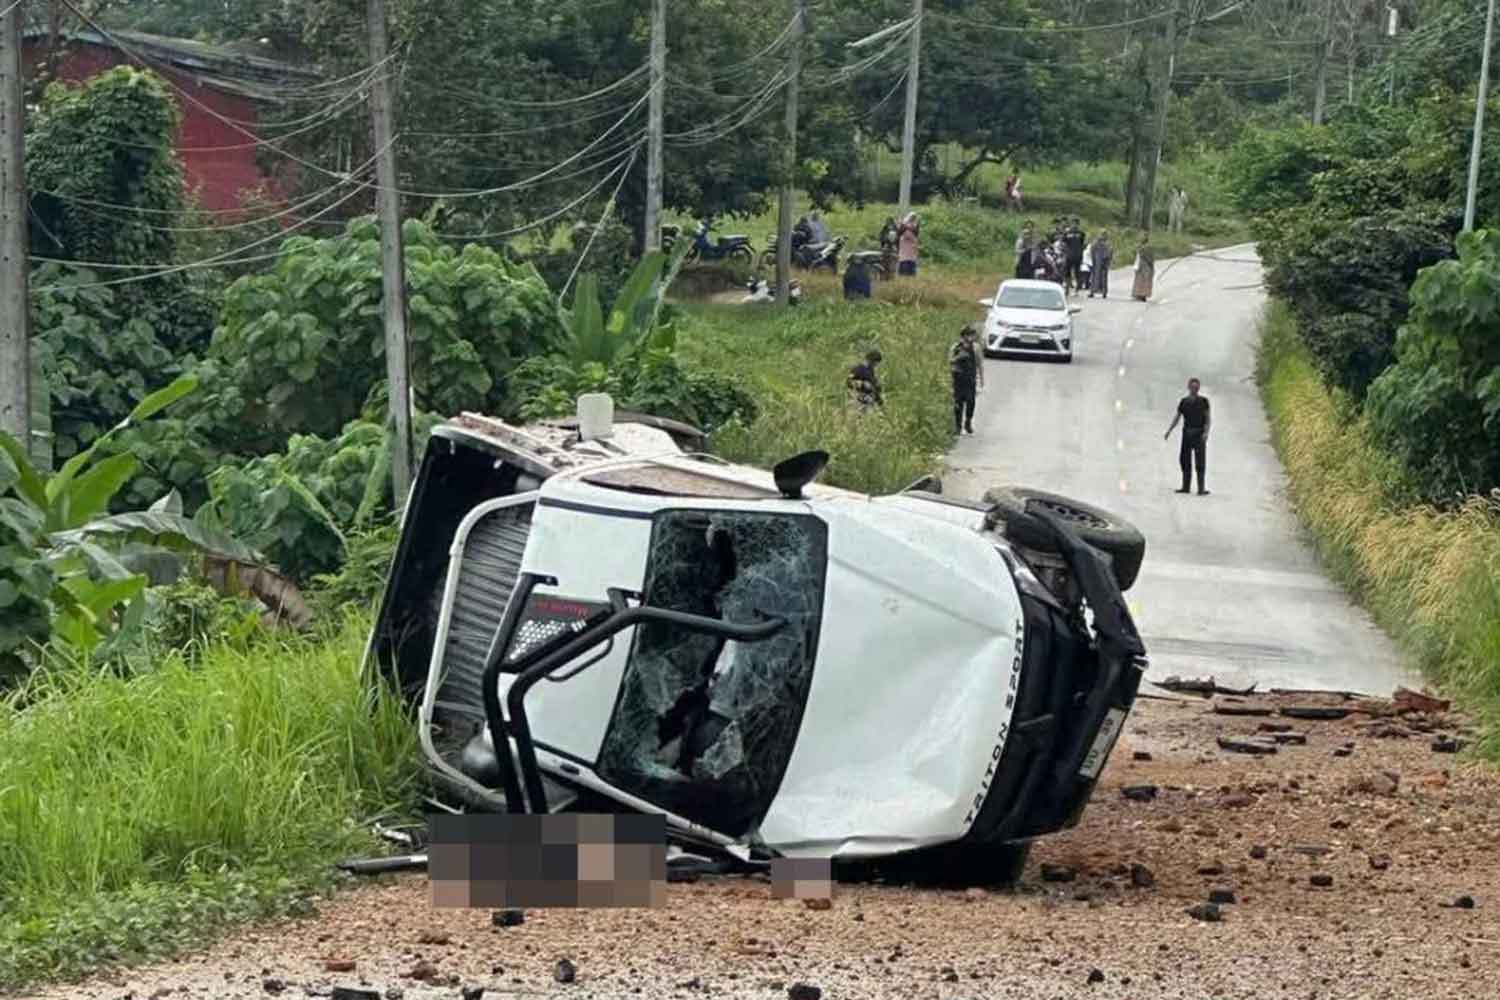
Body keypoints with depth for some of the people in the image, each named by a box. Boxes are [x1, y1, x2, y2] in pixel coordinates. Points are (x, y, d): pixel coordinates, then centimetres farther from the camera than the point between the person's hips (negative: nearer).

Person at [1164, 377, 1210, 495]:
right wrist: (1169, 431, 4)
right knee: (1184, 459, 7)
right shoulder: (1183, 401, 9)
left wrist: (1206, 432, -16)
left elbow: (1208, 418, -2)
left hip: (1199, 433, -4)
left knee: (1200, 461, -8)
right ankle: (1186, 487, 16)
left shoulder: (1203, 401, 0)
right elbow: (1177, 417, 13)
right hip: (1187, 432, 4)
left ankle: (1201, 489, -9)